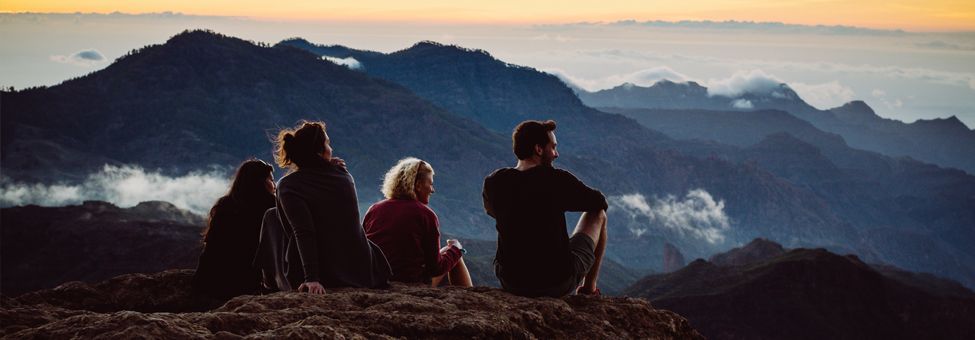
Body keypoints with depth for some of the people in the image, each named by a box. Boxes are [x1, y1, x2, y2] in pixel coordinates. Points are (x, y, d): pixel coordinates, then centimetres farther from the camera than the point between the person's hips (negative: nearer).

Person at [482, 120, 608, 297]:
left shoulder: (494, 182, -7)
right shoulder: (558, 180, -16)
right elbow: (600, 202, 2)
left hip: (510, 284, 3)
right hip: (559, 284, -3)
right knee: (598, 215, 19)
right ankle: (589, 289, 32)